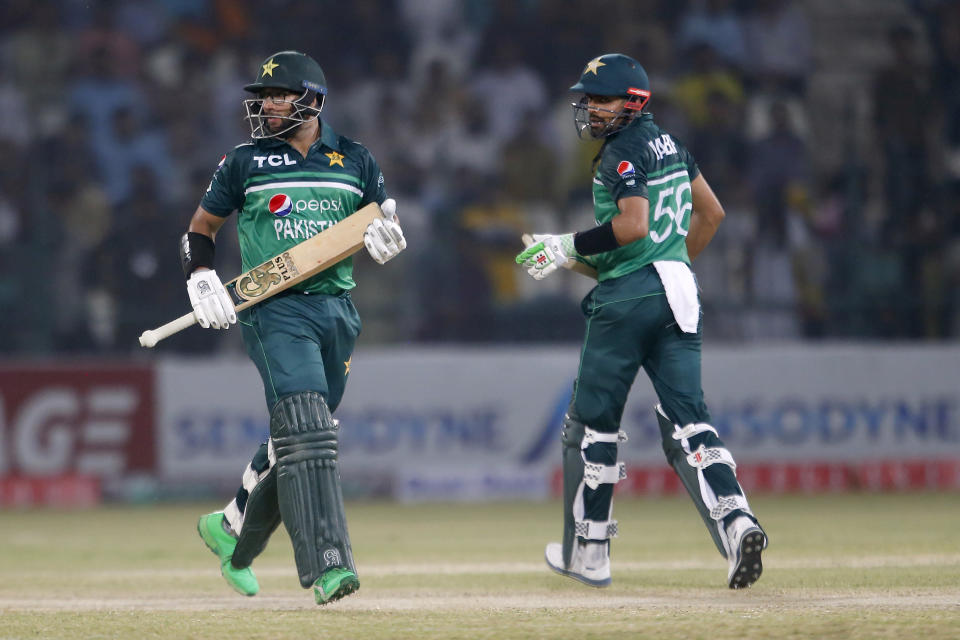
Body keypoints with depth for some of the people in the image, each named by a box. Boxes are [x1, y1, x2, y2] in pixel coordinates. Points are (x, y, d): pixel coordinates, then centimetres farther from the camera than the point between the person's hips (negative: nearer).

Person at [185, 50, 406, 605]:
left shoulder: (354, 161, 10)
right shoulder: (245, 162, 5)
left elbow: (387, 224, 17)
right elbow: (201, 229, 14)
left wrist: (387, 234, -7)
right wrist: (203, 282, -3)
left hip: (336, 308, 4)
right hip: (276, 313, -4)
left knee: (301, 438, 9)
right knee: (304, 432, -18)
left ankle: (232, 531, 32)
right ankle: (327, 566, -25)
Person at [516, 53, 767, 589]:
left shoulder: (623, 151, -11)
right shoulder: (667, 143, 16)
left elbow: (633, 225, -23)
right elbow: (711, 212, 23)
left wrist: (569, 247, -13)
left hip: (629, 297, -8)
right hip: (679, 293, 8)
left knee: (593, 421, 5)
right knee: (688, 420, 1)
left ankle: (588, 552, 12)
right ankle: (736, 520, -21)